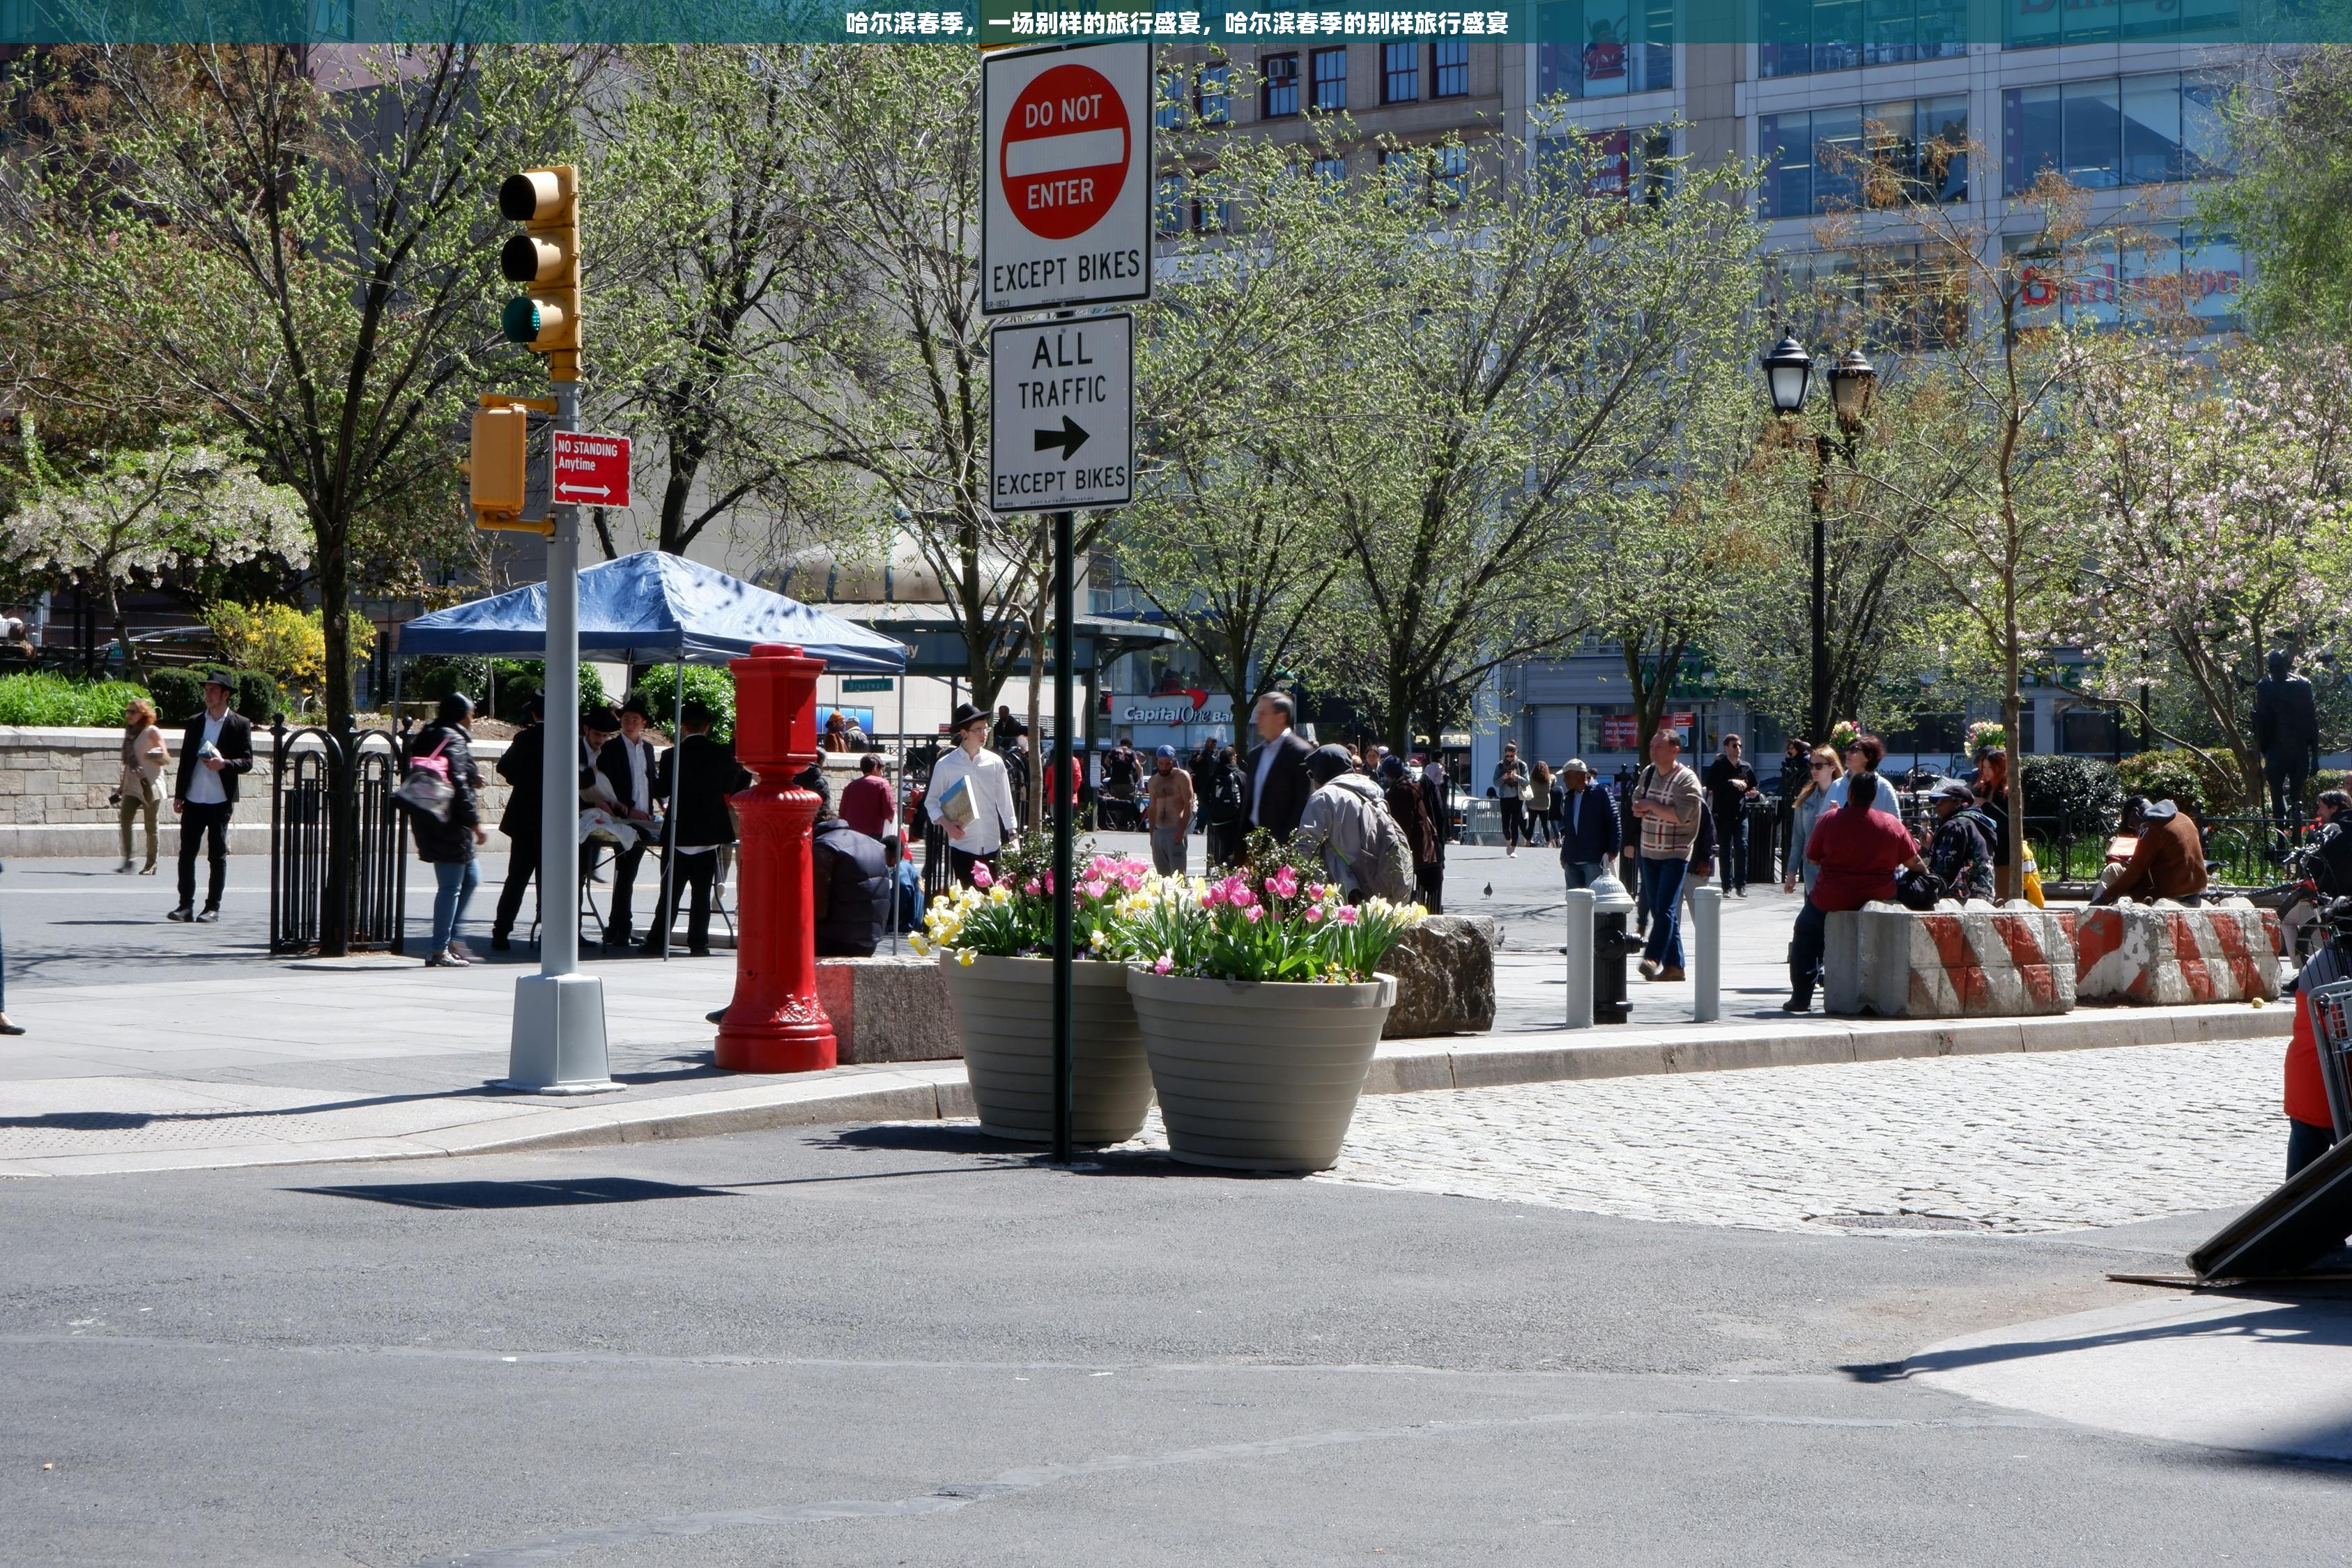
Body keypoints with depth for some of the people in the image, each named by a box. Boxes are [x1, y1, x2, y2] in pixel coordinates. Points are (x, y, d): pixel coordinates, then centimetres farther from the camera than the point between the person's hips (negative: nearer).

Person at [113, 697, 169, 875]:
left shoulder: (152, 732, -5)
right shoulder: (130, 732, 14)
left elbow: (166, 758, -10)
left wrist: (158, 757, -33)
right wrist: (121, 786, 22)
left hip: (150, 785, -5)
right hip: (132, 785, 5)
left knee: (151, 826, -1)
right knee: (125, 819, -11)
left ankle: (151, 864, 5)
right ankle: (127, 859, -7)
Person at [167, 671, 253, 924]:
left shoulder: (239, 725, 1)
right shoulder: (195, 723, 12)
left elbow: (247, 762, -2)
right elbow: (185, 760, 13)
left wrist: (224, 764, -20)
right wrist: (178, 795, 8)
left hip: (221, 801, -3)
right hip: (193, 800, 4)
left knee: (218, 855, 1)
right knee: (186, 853, 1)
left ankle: (213, 907, 5)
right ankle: (186, 905, 6)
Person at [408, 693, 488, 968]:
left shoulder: (426, 737, 15)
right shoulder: (454, 741, -14)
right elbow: (458, 785, -19)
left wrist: (472, 779, 17)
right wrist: (476, 823, -15)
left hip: (427, 819, 10)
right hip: (450, 824, -10)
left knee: (470, 878, 18)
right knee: (451, 886, -4)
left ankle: (450, 940, 18)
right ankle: (440, 950, -2)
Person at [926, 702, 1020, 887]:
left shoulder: (995, 762, 5)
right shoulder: (945, 765, -1)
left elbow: (1005, 801, 10)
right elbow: (931, 801, 4)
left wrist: (1012, 834, 7)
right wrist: (946, 823, -13)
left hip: (991, 846, 2)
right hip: (961, 845, -2)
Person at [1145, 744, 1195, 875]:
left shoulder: (1182, 777, -3)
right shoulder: (1153, 781, 15)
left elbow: (1188, 805, -9)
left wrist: (1182, 831, -18)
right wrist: (1152, 834, 15)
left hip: (1175, 831, -6)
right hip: (1158, 832, 6)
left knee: (1178, 875, -12)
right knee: (1161, 875, 4)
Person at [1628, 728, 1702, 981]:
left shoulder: (1687, 780, -12)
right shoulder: (1648, 773, 9)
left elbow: (1679, 815, -22)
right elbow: (1637, 806, 14)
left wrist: (1651, 806, -16)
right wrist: (1640, 808, -9)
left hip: (1675, 854, -7)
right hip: (1649, 852, 7)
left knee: (1665, 908, -15)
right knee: (1657, 909, 7)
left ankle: (1653, 958, -22)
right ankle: (1673, 965, 12)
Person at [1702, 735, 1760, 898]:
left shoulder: (1746, 767, 11)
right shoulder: (1718, 766, -2)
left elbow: (1753, 786, 27)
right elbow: (1709, 784, -17)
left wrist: (1753, 792, 3)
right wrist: (1731, 782, -21)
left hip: (1741, 813, 2)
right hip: (1723, 814, -2)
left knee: (1742, 847, -9)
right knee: (1725, 850, 2)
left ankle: (1741, 885, -7)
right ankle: (1727, 886, 7)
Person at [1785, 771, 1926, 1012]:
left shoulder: (1830, 820, -10)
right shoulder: (1892, 825, -3)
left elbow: (1813, 858, 0)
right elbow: (1915, 863, 5)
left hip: (1832, 901, -2)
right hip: (1879, 899, 2)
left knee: (1805, 935, 20)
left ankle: (1801, 998, 15)